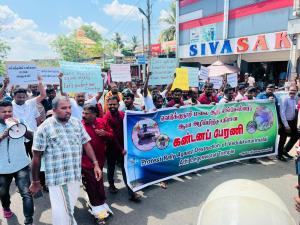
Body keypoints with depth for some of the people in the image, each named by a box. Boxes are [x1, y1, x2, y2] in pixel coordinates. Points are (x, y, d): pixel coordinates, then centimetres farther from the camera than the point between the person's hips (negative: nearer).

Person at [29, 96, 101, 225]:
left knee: (69, 209, 19)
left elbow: (86, 144, 8)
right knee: (61, 213, 1)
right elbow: (36, 157, -4)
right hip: (57, 178, -4)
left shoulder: (77, 123, 4)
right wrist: (35, 182, 1)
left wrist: (95, 164, 1)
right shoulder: (44, 128, -8)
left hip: (76, 176, 4)